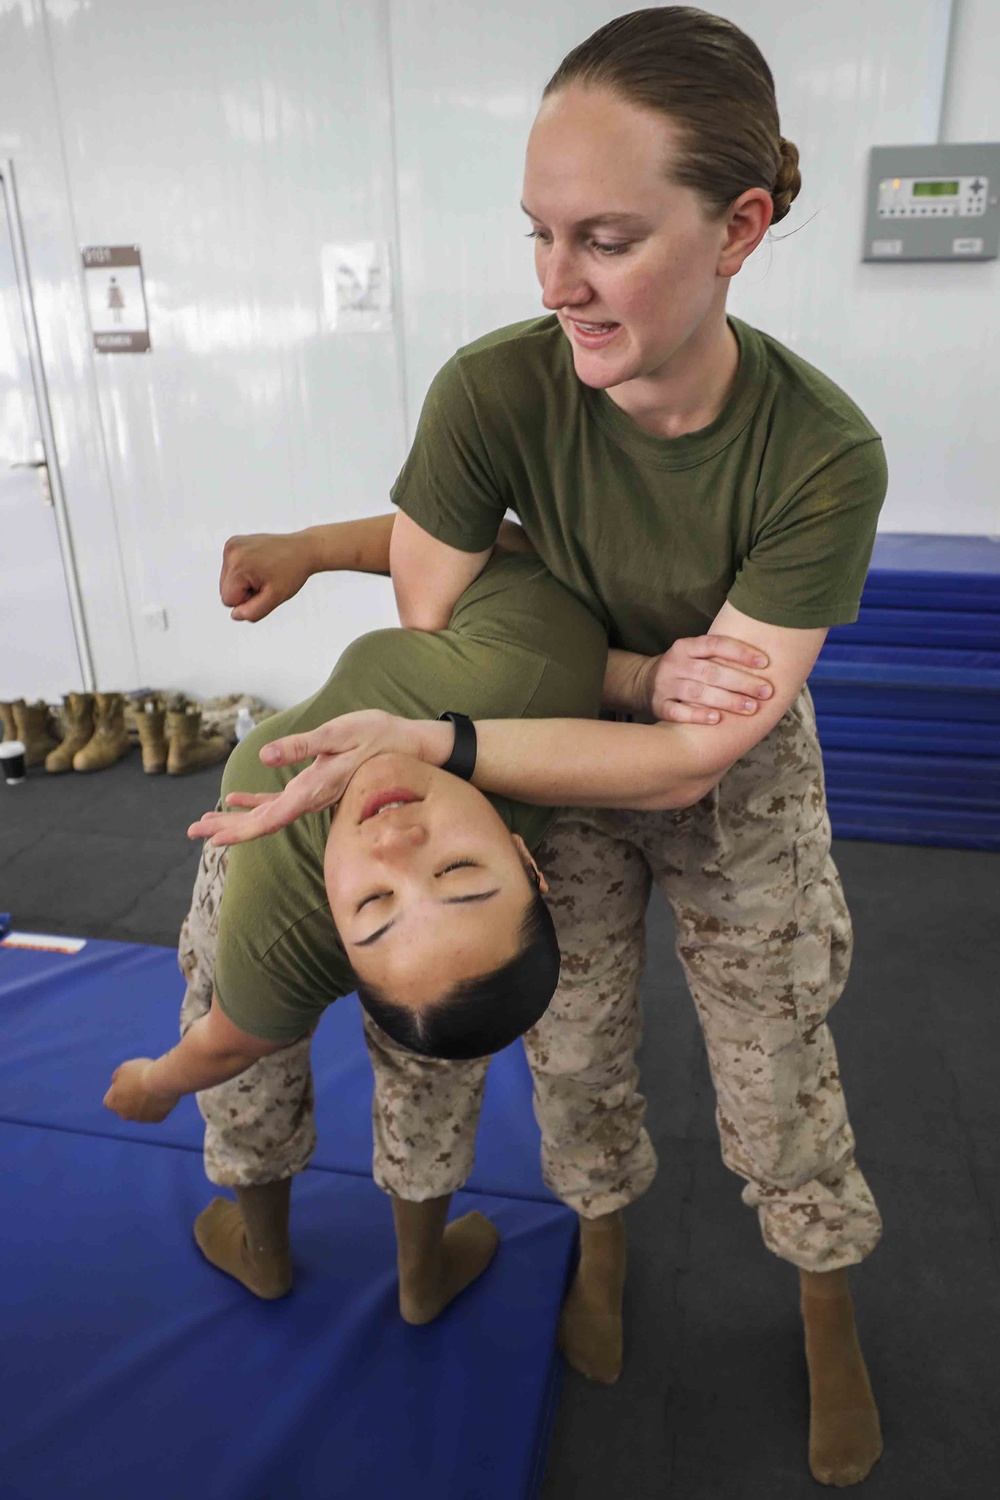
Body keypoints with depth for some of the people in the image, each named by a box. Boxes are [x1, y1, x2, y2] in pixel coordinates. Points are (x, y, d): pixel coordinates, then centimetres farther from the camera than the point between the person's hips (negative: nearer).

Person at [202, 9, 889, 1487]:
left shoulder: (825, 453, -29)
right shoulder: (497, 390, -27)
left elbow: (689, 761, -30)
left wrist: (423, 742, -39)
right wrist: (640, 672, -27)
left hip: (738, 796, 0)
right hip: (559, 779, 1)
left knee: (781, 1091, 12)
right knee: (578, 1053, 16)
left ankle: (831, 1326, 45)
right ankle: (605, 1246, 50)